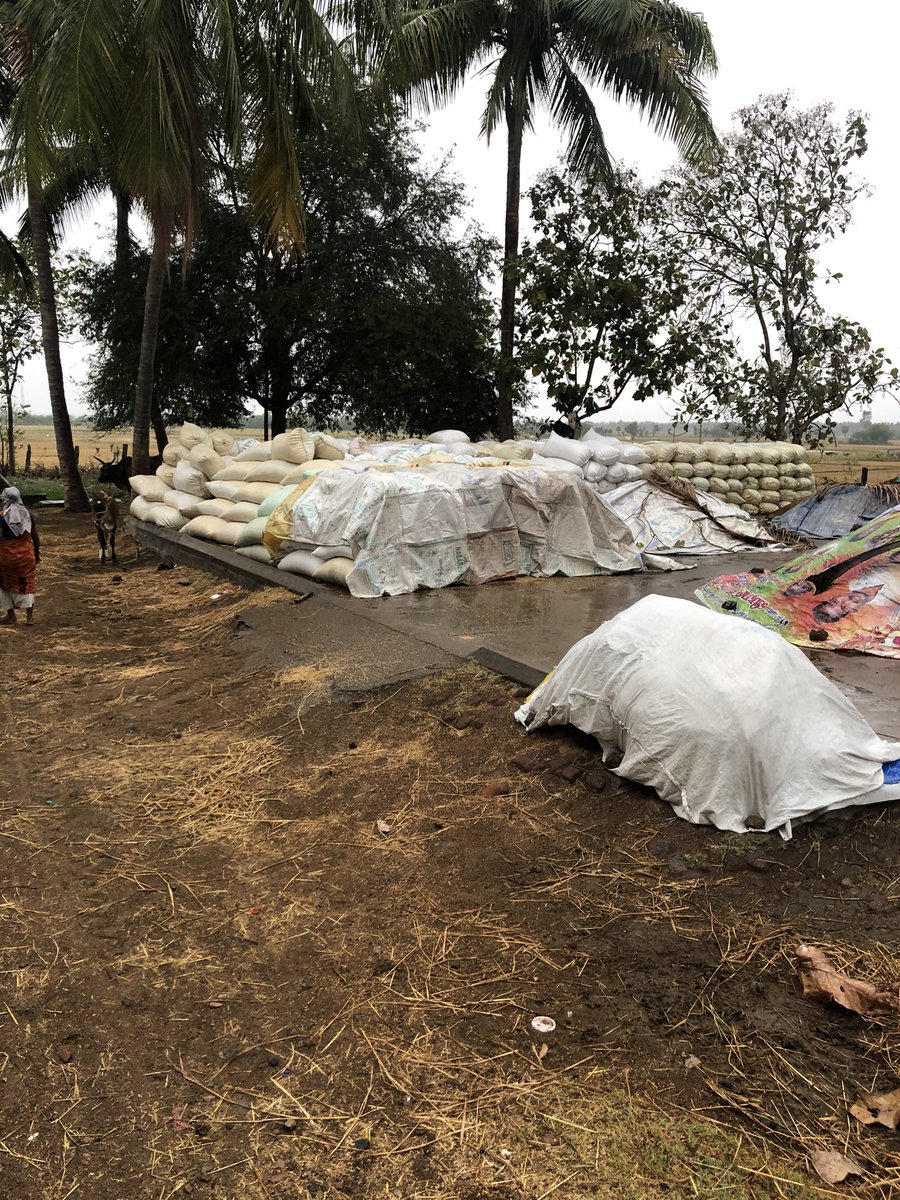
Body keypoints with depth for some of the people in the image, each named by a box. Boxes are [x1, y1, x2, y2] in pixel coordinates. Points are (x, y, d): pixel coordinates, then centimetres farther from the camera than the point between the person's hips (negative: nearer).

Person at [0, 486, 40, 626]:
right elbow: (35, 538, 6)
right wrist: (37, 554, 17)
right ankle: (29, 616, 4)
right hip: (26, 554, 3)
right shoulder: (28, 514, 2)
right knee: (27, 583, 8)